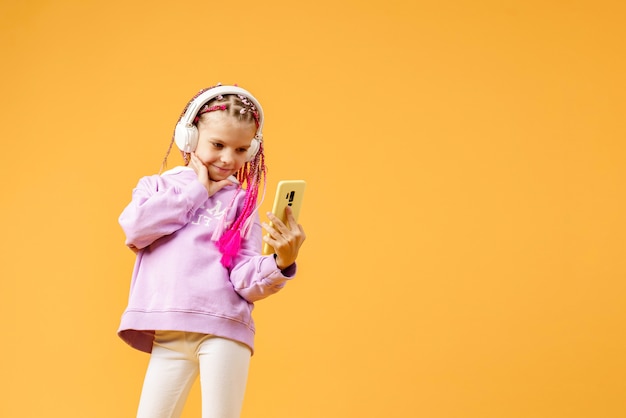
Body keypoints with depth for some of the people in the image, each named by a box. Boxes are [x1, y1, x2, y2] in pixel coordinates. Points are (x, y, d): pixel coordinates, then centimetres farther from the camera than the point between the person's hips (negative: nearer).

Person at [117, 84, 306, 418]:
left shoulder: (242, 202, 7)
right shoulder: (157, 186, 13)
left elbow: (247, 281, -2)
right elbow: (135, 228, -9)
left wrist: (281, 264, -25)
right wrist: (195, 192, -2)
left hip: (223, 328, -1)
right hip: (168, 333, 1)